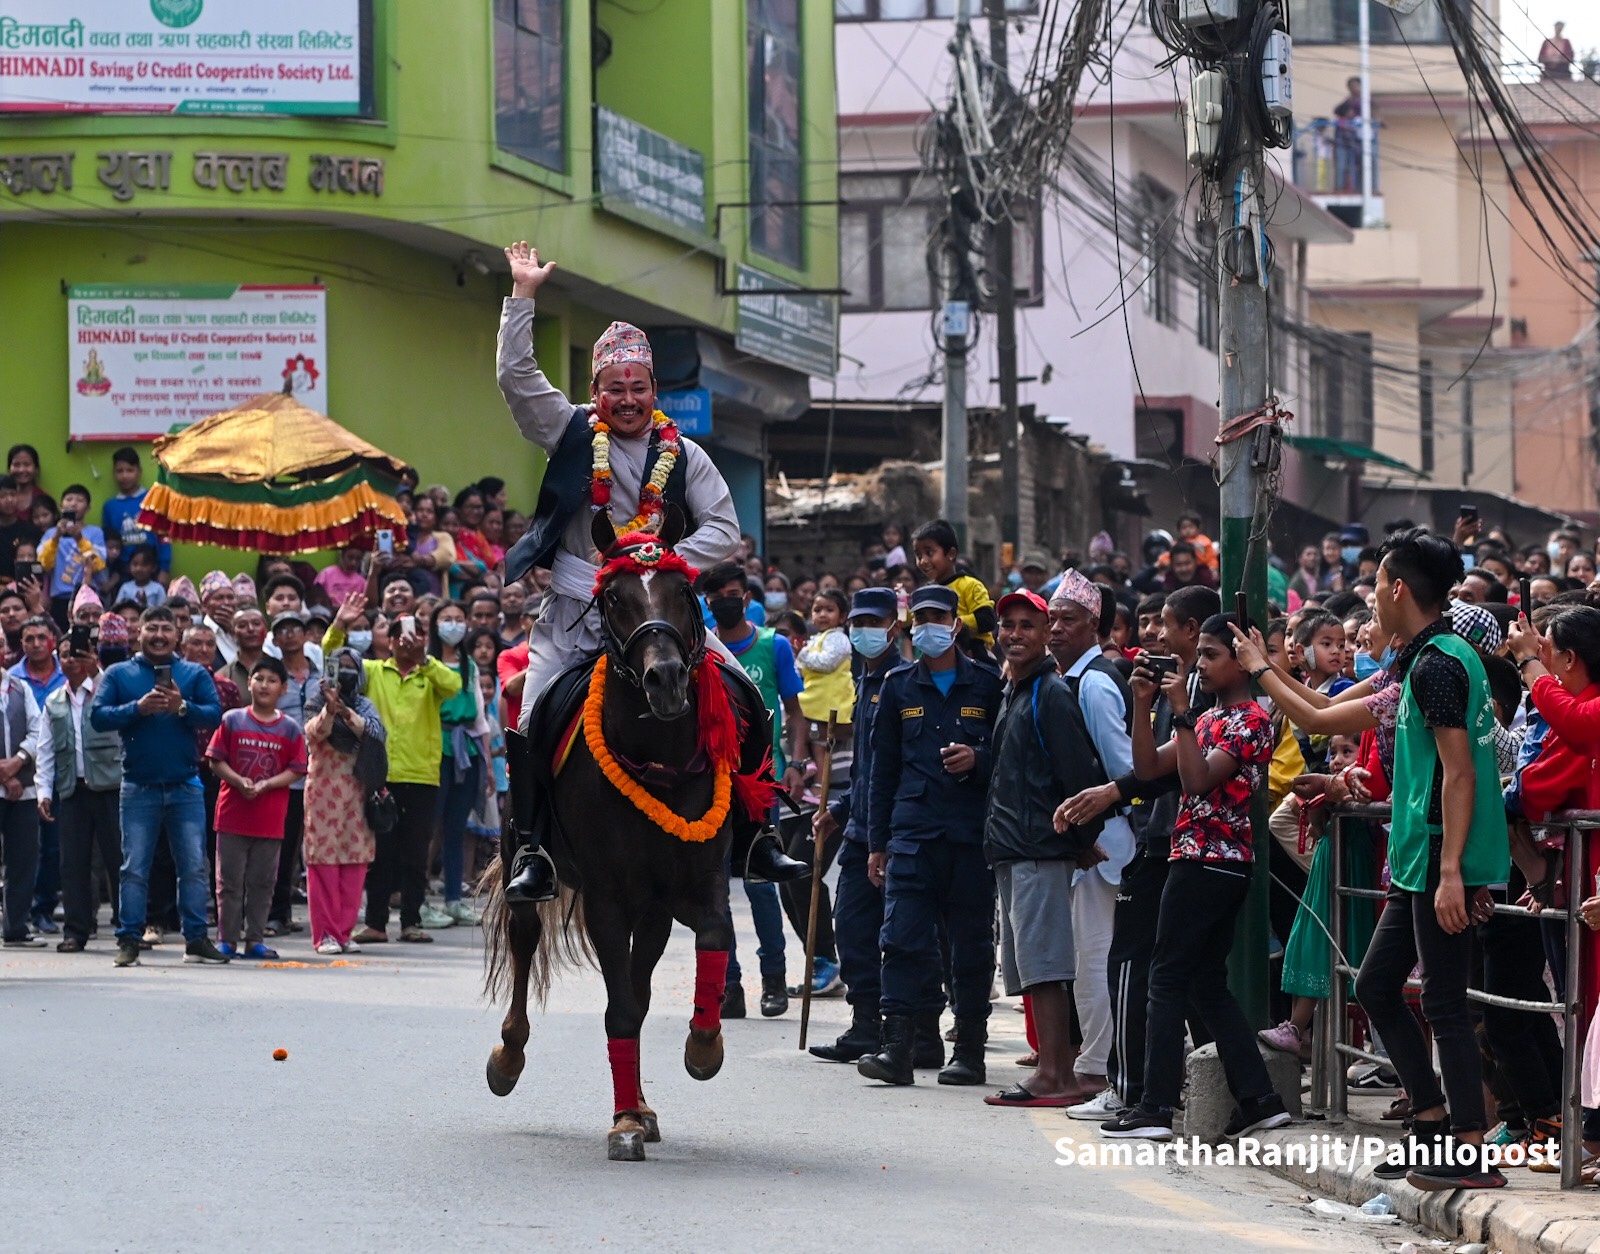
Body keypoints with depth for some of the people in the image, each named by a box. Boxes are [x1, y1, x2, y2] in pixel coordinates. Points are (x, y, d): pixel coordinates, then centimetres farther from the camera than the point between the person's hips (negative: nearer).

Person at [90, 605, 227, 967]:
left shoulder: (195, 674, 9)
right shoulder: (119, 675, 8)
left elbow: (214, 715, -3)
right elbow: (98, 716, -3)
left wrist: (182, 707, -19)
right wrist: (138, 708, -16)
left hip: (186, 787, 1)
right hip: (139, 786, -1)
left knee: (194, 866, 1)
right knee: (134, 868, 0)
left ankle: (196, 938, 6)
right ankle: (129, 941, 2)